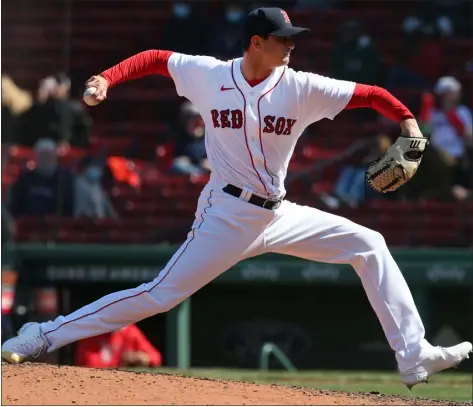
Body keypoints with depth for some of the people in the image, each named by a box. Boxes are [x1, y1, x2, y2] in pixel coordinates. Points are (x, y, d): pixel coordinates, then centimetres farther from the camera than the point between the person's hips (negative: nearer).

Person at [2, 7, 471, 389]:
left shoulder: (301, 88, -4)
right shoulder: (208, 75, -6)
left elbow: (369, 94, -5)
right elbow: (155, 59, 8)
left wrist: (408, 121, -22)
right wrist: (106, 79, -6)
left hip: (278, 215, 4)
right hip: (227, 214, -4)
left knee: (368, 245, 1)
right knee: (160, 294, -12)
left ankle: (414, 357, 2)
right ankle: (41, 337, -7)